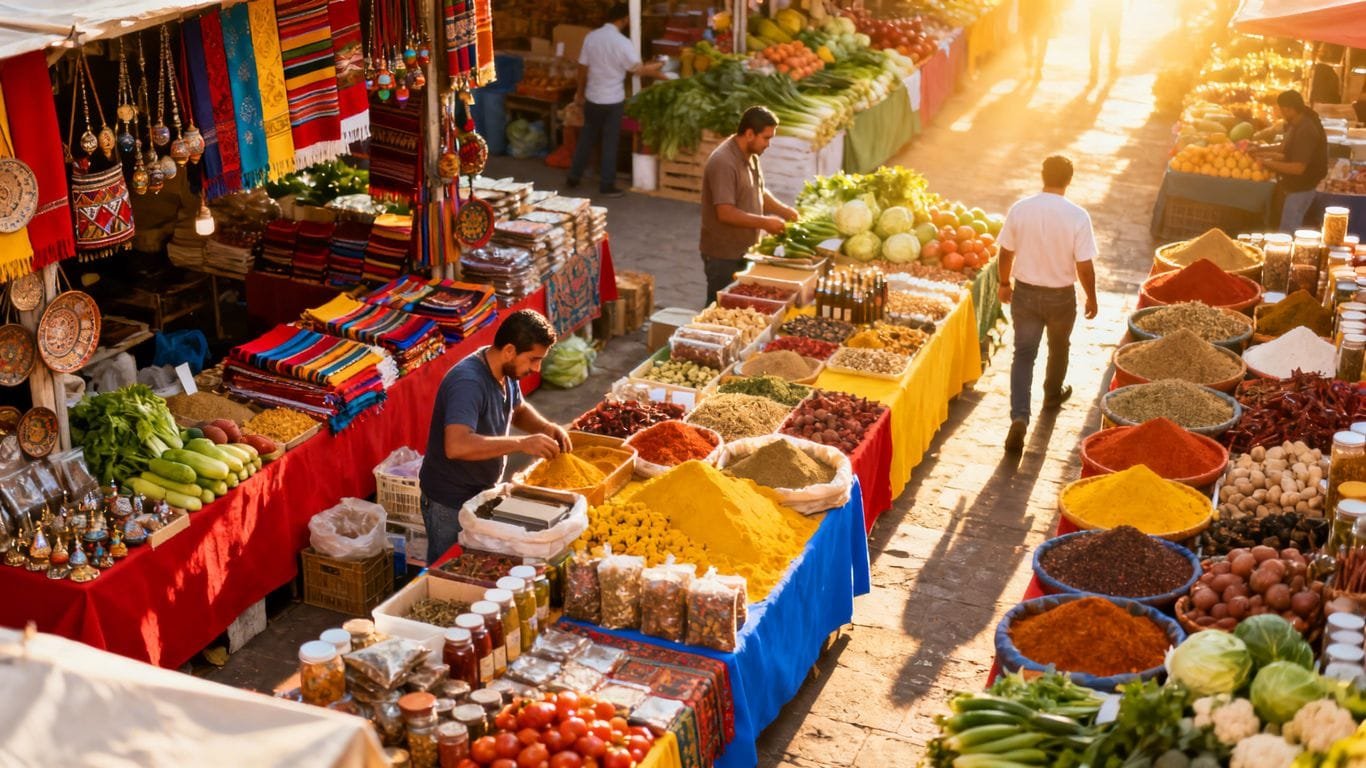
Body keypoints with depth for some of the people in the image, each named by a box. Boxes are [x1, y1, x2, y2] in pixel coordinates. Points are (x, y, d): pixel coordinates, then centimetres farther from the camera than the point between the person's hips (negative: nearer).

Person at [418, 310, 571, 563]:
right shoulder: (468, 383, -30)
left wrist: (546, 427, -4)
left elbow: (519, 409, 17)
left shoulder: (506, 372, -3)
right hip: (451, 504, -8)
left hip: (484, 493, 8)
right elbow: (456, 446, -43)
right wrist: (521, 443, -41)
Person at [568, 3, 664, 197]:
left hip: (592, 98, 5)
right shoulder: (622, 42, -16)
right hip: (613, 100, -5)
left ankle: (573, 178, 23)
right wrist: (655, 68, 0)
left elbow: (583, 67, 5)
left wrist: (580, 92, 16)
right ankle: (606, 184, 8)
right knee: (610, 142, 4)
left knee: (586, 138, 16)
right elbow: (638, 69, -18)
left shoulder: (591, 37, -1)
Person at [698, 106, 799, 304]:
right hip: (723, 255, -9)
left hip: (744, 250, 9)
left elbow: (759, 193, 20)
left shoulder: (751, 157, 8)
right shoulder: (723, 163, -23)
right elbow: (725, 213, -27)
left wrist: (785, 211, 4)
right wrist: (765, 223, -23)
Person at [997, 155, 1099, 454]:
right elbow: (1084, 266, -14)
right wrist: (1091, 298, 2)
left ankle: (1019, 417, -11)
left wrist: (1004, 283, 16)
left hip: (1025, 293, 1)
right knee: (1058, 348, 24)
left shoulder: (1019, 209, -11)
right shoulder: (1077, 216, -18)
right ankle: (1053, 394, 49)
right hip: (1061, 296, -1)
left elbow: (1006, 253, -1)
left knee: (1023, 353, 5)